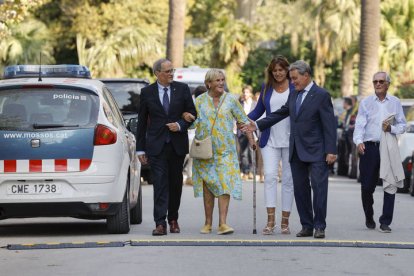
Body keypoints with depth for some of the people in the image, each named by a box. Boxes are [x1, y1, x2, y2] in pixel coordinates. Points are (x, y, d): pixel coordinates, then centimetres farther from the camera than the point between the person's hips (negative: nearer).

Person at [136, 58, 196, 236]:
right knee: (160, 184, -10)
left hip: (178, 145, 2)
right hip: (157, 146, -2)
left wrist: (180, 125, -12)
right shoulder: (147, 92, 2)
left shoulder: (182, 89, 5)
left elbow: (192, 113, 9)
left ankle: (173, 219, 24)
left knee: (175, 183, 10)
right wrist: (140, 149, 2)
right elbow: (142, 122, 5)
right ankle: (160, 223, -14)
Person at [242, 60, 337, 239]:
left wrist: (331, 151, -16)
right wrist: (257, 125, 15)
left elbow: (329, 124, -11)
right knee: (300, 189, 7)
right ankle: (306, 226, 12)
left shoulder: (321, 95, -8)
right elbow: (281, 113, 22)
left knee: (319, 187, -7)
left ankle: (319, 226, -2)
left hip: (316, 151, -7)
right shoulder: (294, 95, 14)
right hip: (297, 151, 7)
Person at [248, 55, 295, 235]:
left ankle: (285, 222, 9)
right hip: (270, 140, 2)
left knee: (288, 179, 3)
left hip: (290, 141, -2)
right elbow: (259, 110, 16)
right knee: (270, 176, -11)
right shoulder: (266, 88, 10)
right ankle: (270, 220, -14)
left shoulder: (295, 88, 0)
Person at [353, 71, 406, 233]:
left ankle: (385, 222, -4)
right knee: (367, 186, 3)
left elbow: (402, 125, 11)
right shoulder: (366, 103, 8)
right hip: (369, 147, 0)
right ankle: (369, 218, 22)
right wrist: (359, 141, -20)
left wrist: (391, 128, -11)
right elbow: (359, 124, -3)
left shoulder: (395, 103, 11)